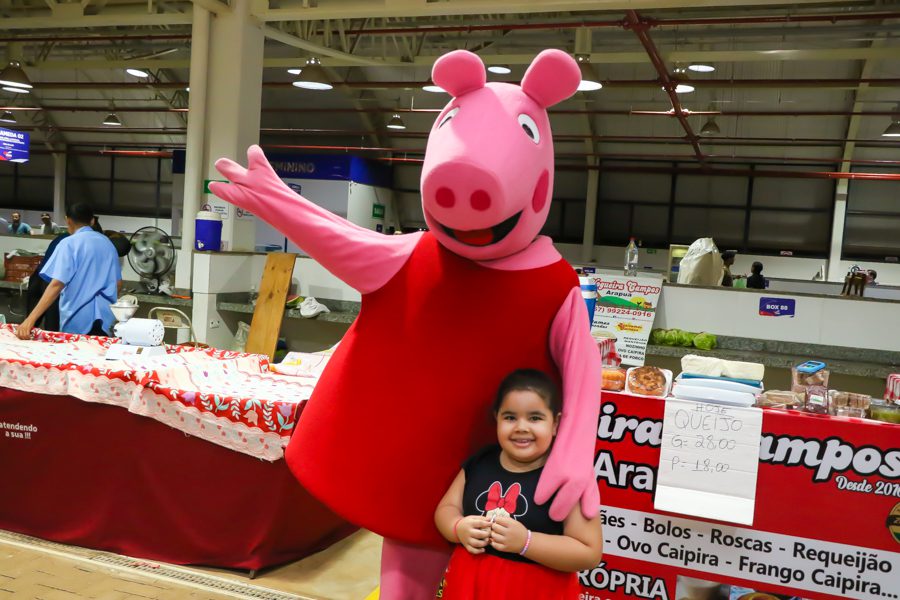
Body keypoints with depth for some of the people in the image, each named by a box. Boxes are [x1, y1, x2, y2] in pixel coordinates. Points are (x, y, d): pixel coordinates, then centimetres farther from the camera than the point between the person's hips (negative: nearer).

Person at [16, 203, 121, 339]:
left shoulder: (69, 243, -7)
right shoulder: (107, 243, 11)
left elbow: (57, 284, -18)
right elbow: (117, 283, 15)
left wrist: (30, 319, -23)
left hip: (77, 320, -5)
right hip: (104, 318, 5)